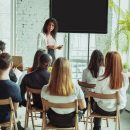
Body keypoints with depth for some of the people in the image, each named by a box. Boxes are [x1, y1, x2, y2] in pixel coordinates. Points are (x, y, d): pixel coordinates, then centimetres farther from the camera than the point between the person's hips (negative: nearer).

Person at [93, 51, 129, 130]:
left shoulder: (102, 79, -27)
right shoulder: (125, 77, -16)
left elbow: (97, 99, -14)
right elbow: (123, 92, 2)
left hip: (105, 110, -4)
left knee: (95, 104, 31)